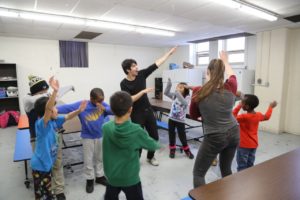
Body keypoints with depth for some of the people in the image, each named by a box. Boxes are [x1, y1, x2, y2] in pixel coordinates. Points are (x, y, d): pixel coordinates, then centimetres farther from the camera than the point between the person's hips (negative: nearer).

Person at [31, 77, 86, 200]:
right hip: (40, 165, -8)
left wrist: (79, 110, -9)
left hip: (47, 163, 8)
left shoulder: (54, 121, -4)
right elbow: (47, 109, -45)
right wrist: (55, 91, -58)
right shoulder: (41, 124, -27)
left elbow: (67, 117, 8)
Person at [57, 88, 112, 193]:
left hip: (101, 136, 3)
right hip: (88, 137, -3)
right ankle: (90, 179, 30)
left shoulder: (103, 105, -7)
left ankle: (100, 176, 39)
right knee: (88, 160, 10)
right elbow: (67, 107, -24)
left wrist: (105, 109, -30)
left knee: (100, 158, 19)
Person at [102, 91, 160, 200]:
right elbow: (153, 146, -9)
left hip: (111, 176, 3)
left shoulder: (105, 127, -16)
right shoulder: (136, 131, -24)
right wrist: (157, 144, 13)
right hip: (130, 178, -3)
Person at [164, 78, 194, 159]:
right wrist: (169, 84, -15)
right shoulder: (174, 96, 3)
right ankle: (172, 149, 29)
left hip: (180, 120, -4)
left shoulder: (187, 98, -10)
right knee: (171, 135, 11)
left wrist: (178, 92, -36)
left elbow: (184, 103, -31)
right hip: (171, 118, 4)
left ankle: (187, 150, 28)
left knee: (182, 136, 6)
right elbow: (166, 93, -2)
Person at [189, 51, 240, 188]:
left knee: (198, 173, 9)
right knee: (226, 170, 24)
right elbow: (232, 76, 20)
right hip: (233, 133, 5)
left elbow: (193, 115, -1)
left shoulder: (199, 92, -16)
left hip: (214, 138, -5)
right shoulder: (230, 89, -6)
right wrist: (225, 61, 34)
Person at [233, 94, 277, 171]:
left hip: (244, 145, -7)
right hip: (254, 144, 7)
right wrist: (271, 107, 34)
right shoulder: (259, 115, -1)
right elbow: (267, 117, 19)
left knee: (242, 166, 0)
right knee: (250, 165, 16)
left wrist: (238, 106, -16)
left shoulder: (244, 117, -24)